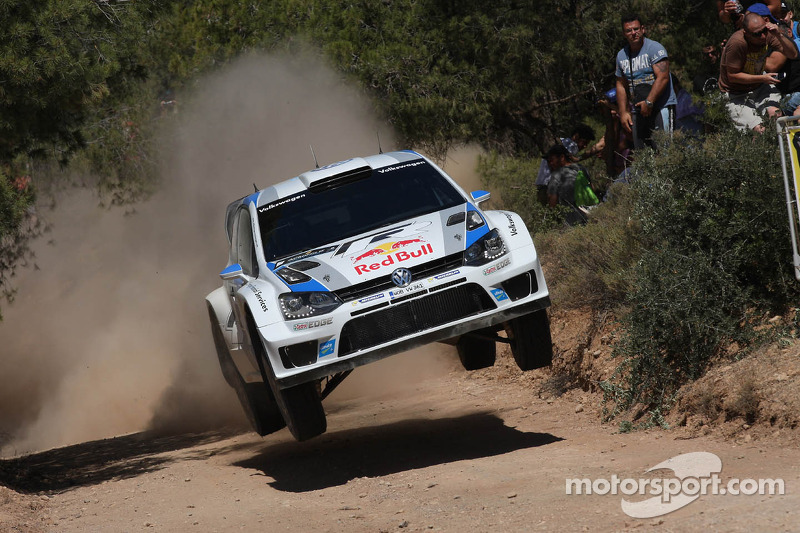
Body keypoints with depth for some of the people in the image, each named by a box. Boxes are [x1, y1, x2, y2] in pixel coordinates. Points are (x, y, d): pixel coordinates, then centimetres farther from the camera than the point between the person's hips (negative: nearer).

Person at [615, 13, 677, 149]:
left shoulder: (655, 48, -6)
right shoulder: (621, 55, 15)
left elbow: (662, 78, -15)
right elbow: (621, 86, 21)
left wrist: (649, 102, -20)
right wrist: (623, 113, 12)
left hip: (661, 107, -6)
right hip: (638, 111, 6)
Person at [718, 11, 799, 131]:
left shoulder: (766, 34, -14)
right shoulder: (737, 43, -31)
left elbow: (793, 54, -10)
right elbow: (732, 76, -22)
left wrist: (779, 35, -27)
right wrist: (762, 78, -26)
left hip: (759, 87, 5)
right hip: (737, 95, -5)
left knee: (775, 113, -21)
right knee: (759, 130, -19)